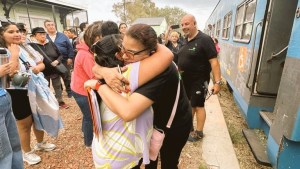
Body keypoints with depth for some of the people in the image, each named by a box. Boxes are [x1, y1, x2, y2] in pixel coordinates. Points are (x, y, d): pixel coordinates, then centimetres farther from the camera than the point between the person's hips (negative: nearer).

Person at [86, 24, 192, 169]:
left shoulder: (161, 70, -41)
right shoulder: (131, 61, -18)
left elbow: (127, 112, -50)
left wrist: (99, 85, -36)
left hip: (175, 125, -5)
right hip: (153, 120, 6)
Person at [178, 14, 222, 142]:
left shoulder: (204, 40, -17)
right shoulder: (185, 40, 7)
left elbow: (214, 61, -21)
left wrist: (217, 82, -25)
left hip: (199, 80, -7)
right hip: (185, 79, 7)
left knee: (198, 106, 5)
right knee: (188, 103, 19)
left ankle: (199, 132, 22)